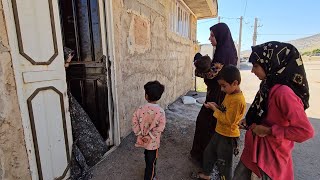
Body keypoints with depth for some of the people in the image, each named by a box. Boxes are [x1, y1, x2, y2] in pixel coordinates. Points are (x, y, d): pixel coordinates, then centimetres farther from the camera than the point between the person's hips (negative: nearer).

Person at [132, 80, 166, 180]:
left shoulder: (140, 109, -14)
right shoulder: (160, 111, -20)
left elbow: (134, 123, -10)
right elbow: (160, 128, -24)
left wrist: (140, 134, -3)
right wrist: (150, 136, -16)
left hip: (143, 139, 4)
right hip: (153, 141, -4)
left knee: (148, 158, 29)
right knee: (151, 161, 16)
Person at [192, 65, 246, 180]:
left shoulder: (237, 100, -27)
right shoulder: (230, 94, 2)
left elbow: (228, 120, -28)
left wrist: (214, 109, -20)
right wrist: (216, 106, -5)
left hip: (228, 137, -10)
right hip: (219, 132, 10)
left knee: (224, 163, 11)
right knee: (208, 153, 24)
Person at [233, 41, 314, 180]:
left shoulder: (284, 92, -26)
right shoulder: (269, 86, 1)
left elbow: (306, 131, -27)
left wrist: (269, 131, -22)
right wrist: (248, 122, 1)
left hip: (271, 156, -8)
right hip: (254, 149, 8)